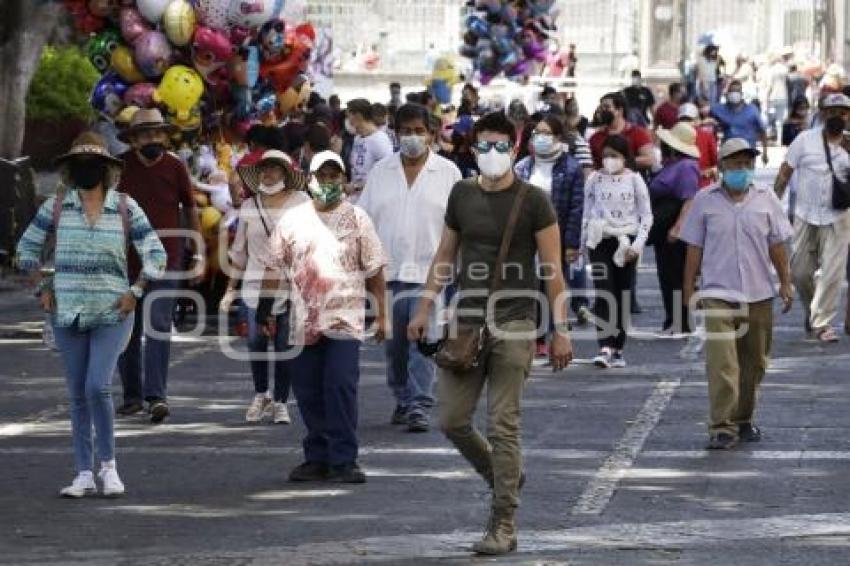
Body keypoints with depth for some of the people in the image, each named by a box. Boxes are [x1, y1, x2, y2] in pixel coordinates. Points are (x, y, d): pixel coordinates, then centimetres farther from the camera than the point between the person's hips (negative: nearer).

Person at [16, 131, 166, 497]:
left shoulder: (126, 209, 0)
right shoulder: (56, 207, 4)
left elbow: (156, 255, 5)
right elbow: (27, 248, 14)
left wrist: (135, 292, -4)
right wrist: (42, 288, 6)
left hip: (111, 314, -2)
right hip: (68, 314, 2)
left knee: (98, 387, -14)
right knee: (77, 395, 5)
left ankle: (108, 464, 2)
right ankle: (84, 474, 11)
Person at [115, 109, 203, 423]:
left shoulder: (175, 167, 0)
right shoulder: (119, 166, 0)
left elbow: (190, 211, 10)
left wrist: (198, 256, 7)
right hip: (126, 261, 2)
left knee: (159, 327, -12)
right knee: (127, 329, 8)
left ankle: (157, 396, -16)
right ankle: (132, 394, 20)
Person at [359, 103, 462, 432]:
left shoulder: (448, 172, 4)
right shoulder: (381, 172, 11)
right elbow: (365, 219, 13)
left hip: (428, 271, -3)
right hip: (387, 271, 3)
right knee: (394, 343, 9)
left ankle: (420, 406, -14)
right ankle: (403, 401, 22)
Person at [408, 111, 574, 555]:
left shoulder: (532, 201, -4)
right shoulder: (462, 195, 9)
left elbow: (552, 268, -5)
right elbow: (445, 255, 17)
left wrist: (560, 329, -10)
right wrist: (424, 308, 10)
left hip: (513, 325, -5)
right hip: (466, 321, 5)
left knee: (503, 426, -5)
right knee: (452, 420, 3)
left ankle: (503, 526, 0)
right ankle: (503, 476, 29)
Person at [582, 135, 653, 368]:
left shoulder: (634, 179, 3)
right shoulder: (595, 179, 6)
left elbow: (646, 215, 4)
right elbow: (587, 212, 13)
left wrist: (638, 244, -6)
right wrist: (584, 243, 11)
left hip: (626, 241, 0)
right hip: (600, 241, 0)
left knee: (623, 295, 3)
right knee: (603, 293, -13)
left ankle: (618, 350, 12)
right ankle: (605, 348, -20)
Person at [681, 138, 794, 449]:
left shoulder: (765, 199, 6)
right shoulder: (705, 201, 1)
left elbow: (777, 245, 11)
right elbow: (694, 249, 5)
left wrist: (785, 283, 8)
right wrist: (689, 289, 3)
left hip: (758, 294, 3)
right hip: (718, 294, -3)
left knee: (753, 362, 11)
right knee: (721, 363, -13)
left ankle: (743, 420, 27)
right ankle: (722, 428, -13)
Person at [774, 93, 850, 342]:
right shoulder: (806, 140, 0)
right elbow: (785, 173, 3)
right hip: (806, 216, 1)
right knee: (800, 271, 7)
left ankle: (822, 322, 3)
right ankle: (812, 311, 32)